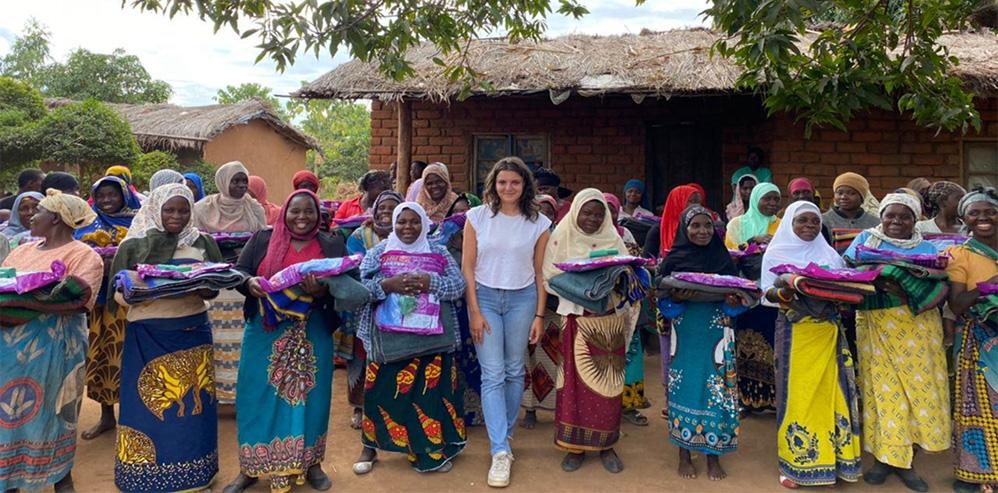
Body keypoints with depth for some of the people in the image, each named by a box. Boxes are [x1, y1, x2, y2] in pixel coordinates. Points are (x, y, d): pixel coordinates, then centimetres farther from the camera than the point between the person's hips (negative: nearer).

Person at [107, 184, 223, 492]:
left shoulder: (203, 243, 6)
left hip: (193, 333, 2)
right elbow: (118, 294, -1)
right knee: (150, 403, 2)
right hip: (147, 336, -2)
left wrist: (199, 285, -16)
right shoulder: (133, 246, 1)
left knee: (191, 402, 7)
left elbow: (214, 288, 6)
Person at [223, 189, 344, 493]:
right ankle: (251, 467, 20)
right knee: (258, 395, 5)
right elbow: (238, 271, 5)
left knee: (309, 395, 6)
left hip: (313, 334, 0)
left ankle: (311, 463, 24)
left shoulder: (332, 246, 4)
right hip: (265, 333, 0)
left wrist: (322, 290, -22)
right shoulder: (262, 239, 5)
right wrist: (250, 282, -18)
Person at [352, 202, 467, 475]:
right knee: (382, 391, 4)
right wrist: (387, 285, -22)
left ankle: (430, 450, 22)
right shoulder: (377, 253, 5)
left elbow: (458, 285, -4)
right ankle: (370, 447, 25)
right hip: (388, 337, 0)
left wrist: (431, 283, -21)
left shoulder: (439, 252, 7)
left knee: (431, 390, 2)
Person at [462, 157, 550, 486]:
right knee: (492, 374, -5)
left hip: (522, 299, 1)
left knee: (514, 371, 9)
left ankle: (503, 437, 27)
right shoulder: (477, 217, -2)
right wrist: (474, 311, -6)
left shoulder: (538, 223, 0)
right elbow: (467, 267, -2)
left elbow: (540, 272, 5)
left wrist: (539, 315, 2)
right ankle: (500, 452, -3)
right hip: (485, 297, -1)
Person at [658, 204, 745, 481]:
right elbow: (663, 300, -1)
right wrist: (677, 298, -21)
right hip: (685, 335, -1)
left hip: (716, 334, 1)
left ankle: (713, 455, 16)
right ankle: (684, 455, 18)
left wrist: (735, 302, -15)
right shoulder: (673, 259, -1)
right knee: (685, 387, 4)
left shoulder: (724, 258, 5)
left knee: (715, 390, 2)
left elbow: (736, 298, 8)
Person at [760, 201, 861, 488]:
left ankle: (832, 457, 16)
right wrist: (784, 293, -24)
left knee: (830, 392, 3)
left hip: (828, 331, 3)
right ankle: (794, 463, 9)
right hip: (795, 331, -3)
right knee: (796, 394, -1)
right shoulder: (776, 253, 1)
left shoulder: (829, 254, 11)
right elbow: (767, 292, -3)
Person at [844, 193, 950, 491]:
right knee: (882, 388, -1)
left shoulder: (927, 248, 11)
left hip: (917, 327, 1)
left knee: (917, 386, -1)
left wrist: (909, 291, -20)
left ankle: (901, 458, 11)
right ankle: (884, 456, 9)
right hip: (875, 326, -1)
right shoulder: (865, 240, 11)